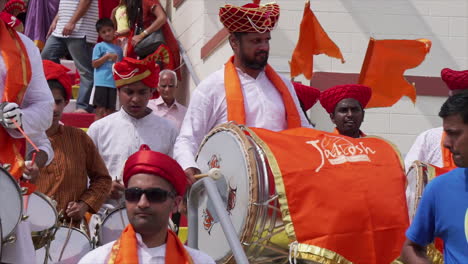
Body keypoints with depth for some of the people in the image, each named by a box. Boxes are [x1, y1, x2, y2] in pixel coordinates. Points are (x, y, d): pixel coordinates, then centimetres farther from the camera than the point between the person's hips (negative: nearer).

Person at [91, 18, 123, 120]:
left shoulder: (118, 49, 16)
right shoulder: (99, 46, 3)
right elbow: (94, 64, -4)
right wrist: (107, 56, -12)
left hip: (115, 83, 4)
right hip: (101, 82, -4)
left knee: (110, 110, 7)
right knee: (100, 109, -6)